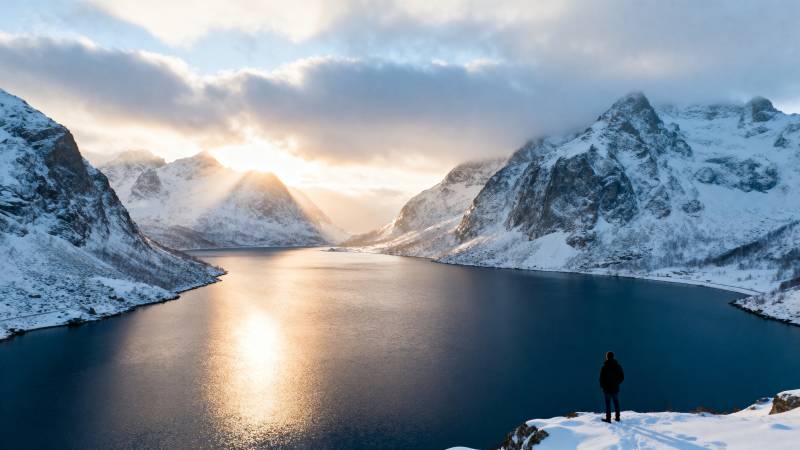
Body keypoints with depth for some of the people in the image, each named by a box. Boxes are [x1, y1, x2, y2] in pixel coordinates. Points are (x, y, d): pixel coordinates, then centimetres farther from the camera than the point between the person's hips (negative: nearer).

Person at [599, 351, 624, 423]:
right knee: (616, 403, 16)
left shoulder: (604, 367, -16)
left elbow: (602, 379, -12)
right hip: (616, 388, 4)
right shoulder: (618, 366, -3)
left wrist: (602, 386, 7)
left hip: (607, 388, -4)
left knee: (608, 404, 4)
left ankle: (608, 418, 8)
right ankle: (617, 417, 25)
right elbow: (622, 377, 5)